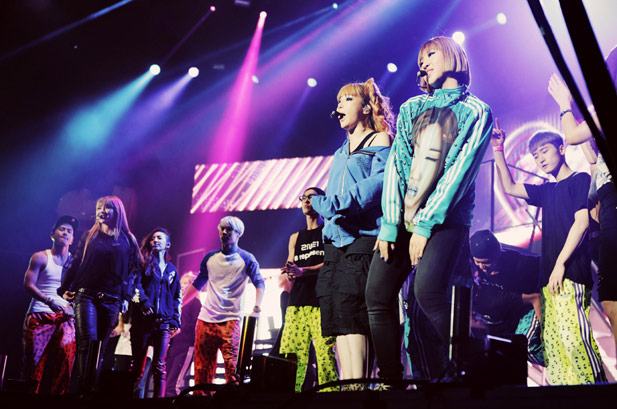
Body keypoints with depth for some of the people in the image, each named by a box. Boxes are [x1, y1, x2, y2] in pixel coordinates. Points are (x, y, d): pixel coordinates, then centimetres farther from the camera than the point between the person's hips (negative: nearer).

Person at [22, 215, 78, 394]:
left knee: (66, 359, -10)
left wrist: (72, 307, -7)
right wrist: (49, 301, -17)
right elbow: (28, 284, -3)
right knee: (34, 360, -7)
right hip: (39, 316, -2)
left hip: (65, 317, 2)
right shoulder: (41, 257, 6)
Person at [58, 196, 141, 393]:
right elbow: (75, 264, 13)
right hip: (86, 296, -1)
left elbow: (131, 271, 10)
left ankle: (91, 388, 5)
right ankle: (86, 389, -18)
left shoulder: (128, 241, 10)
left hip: (111, 300, 1)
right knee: (88, 342, -15)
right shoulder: (90, 236, 12)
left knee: (100, 347, 1)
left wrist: (125, 298, 3)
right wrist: (65, 289, 6)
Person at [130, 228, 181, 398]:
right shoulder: (144, 263, 11)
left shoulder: (171, 270, 20)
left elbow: (177, 297, 20)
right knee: (138, 365, -1)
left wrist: (175, 320, 9)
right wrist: (143, 300, -22)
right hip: (142, 319, -2)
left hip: (163, 322, 2)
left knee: (160, 366, -7)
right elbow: (136, 283, -4)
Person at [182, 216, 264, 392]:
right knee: (202, 366, 3)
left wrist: (257, 305, -23)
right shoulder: (210, 258, 14)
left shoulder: (246, 259, 3)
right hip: (205, 319, 4)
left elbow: (259, 283, -4)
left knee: (231, 364, -12)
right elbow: (197, 284, 22)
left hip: (230, 320, -4)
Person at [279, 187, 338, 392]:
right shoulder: (295, 238, 26)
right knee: (289, 353, -6)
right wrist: (290, 272, -5)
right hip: (297, 301, 5)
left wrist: (304, 271, -16)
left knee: (325, 351, -14)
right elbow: (290, 269, 21)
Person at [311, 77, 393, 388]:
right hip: (335, 238, 7)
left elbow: (379, 182, -11)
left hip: (363, 235, -7)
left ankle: (358, 385, -21)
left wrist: (334, 204, -16)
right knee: (335, 311, -3)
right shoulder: (340, 154, 28)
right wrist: (318, 202, 1)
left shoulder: (380, 140, 6)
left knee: (349, 305, -20)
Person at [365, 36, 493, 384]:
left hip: (445, 218, -5)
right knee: (377, 295, -5)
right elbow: (396, 164, 5)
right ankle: (391, 379, 5)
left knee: (427, 291, -27)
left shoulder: (477, 111, 2)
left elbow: (459, 171, -8)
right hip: (403, 215, 5)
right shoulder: (412, 108, 16)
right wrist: (390, 223, -7)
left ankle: (444, 378, -16)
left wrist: (425, 224, -16)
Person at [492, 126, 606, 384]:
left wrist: (560, 264, -15)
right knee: (552, 341, 1)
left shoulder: (580, 179, 1)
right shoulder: (548, 191, 23)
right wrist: (498, 151, 19)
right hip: (550, 278, 8)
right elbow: (509, 188, 27)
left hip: (570, 275, -8)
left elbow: (582, 221, -10)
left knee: (572, 335, -20)